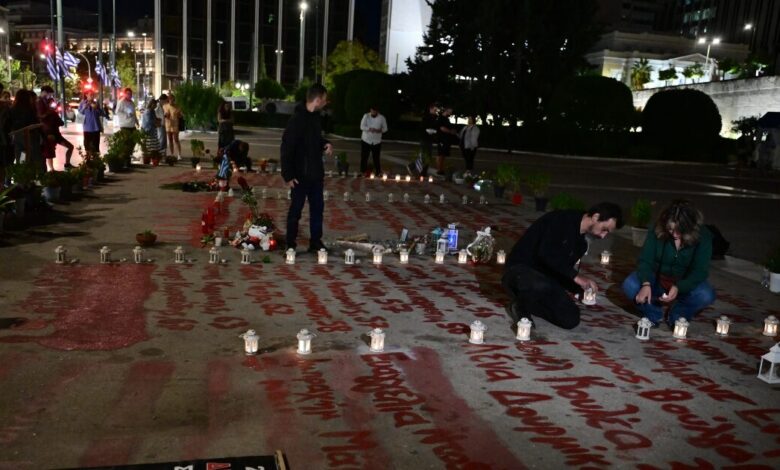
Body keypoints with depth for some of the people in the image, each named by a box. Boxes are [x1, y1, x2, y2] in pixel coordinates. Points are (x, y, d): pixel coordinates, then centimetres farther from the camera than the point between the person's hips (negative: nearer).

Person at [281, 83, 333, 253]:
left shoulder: (316, 117, 7)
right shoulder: (297, 119, -18)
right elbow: (287, 148, -18)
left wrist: (325, 144, -1)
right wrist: (288, 175, -19)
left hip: (316, 173, 8)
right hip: (300, 175, -7)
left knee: (317, 207, 11)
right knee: (296, 209, 4)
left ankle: (316, 242, 21)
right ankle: (291, 244, 15)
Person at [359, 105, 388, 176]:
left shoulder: (382, 118, -3)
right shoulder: (366, 116, -4)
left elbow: (385, 128, 3)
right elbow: (362, 126, -11)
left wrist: (380, 130, -20)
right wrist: (370, 129, -28)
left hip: (376, 142, -1)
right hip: (366, 140, 1)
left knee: (376, 158, 3)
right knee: (364, 157, 5)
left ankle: (378, 172, 16)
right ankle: (363, 172, 20)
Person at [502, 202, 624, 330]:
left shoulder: (581, 243, 11)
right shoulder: (560, 220, -15)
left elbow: (562, 272, 11)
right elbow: (546, 253, -29)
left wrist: (581, 286, -8)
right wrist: (575, 276, -29)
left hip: (544, 277, 8)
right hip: (519, 270, -8)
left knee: (571, 319, -9)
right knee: (542, 285, -42)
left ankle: (527, 304, 4)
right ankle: (521, 306, -11)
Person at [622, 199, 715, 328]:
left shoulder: (703, 236, -19)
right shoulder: (657, 231, -18)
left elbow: (700, 271, -22)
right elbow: (645, 260, -19)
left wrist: (678, 288, -40)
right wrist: (646, 284, -40)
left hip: (686, 284, 0)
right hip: (657, 280, 0)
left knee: (706, 295, -32)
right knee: (630, 285, -29)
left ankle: (677, 316, -3)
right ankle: (653, 315, -4)